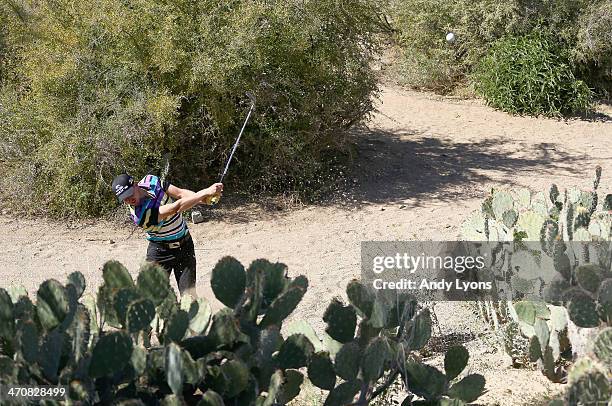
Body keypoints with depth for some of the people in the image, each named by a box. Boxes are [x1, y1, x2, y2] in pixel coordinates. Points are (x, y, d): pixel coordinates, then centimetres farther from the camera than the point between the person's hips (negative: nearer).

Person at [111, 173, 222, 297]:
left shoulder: (151, 180, -12)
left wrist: (204, 199, -28)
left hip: (184, 246, 4)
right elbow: (176, 208, -35)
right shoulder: (140, 216, -30)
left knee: (189, 294, 0)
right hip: (160, 251, -4)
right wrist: (206, 192, -36)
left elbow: (180, 193, -10)